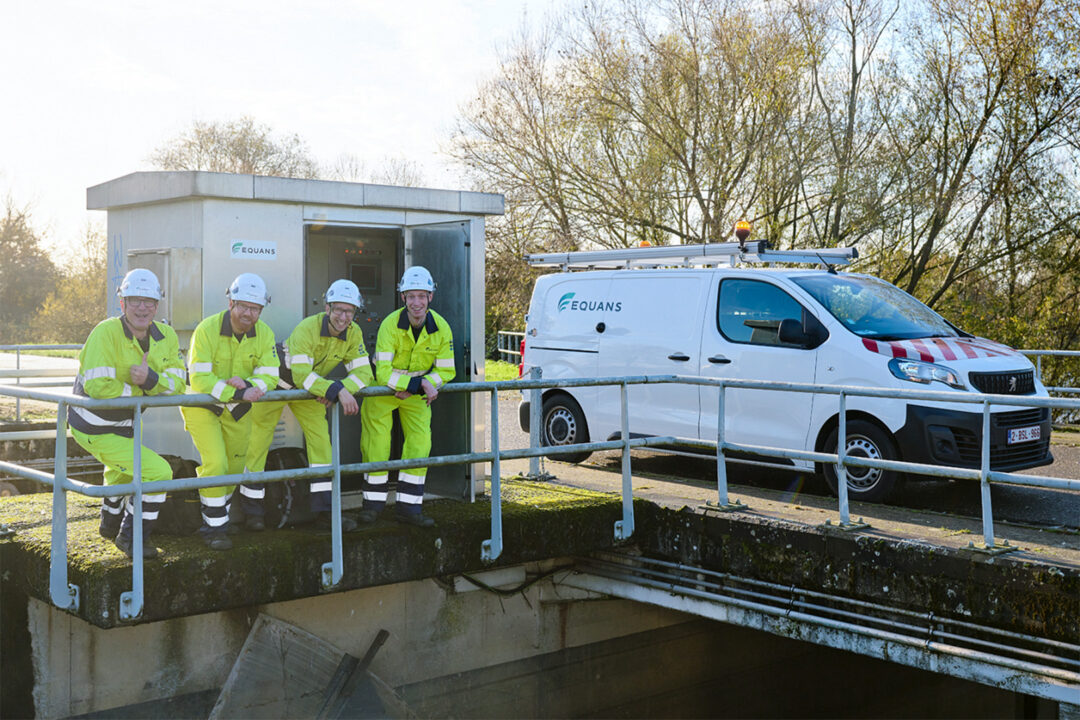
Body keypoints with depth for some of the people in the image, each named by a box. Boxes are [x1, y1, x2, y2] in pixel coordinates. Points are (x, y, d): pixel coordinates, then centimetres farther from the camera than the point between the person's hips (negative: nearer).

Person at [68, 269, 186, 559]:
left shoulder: (166, 337, -6)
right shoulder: (106, 333, -27)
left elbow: (177, 384, -13)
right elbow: (98, 386, -34)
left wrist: (151, 380, -32)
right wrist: (137, 391, -21)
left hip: (123, 423, 9)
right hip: (95, 429, -9)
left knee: (125, 470, 35)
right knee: (158, 472, -14)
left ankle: (110, 524, 63)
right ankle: (132, 536, 5)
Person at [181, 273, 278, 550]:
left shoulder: (264, 334, -12)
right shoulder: (207, 329, -25)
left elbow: (268, 377, -14)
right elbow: (199, 380, -29)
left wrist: (247, 385, -36)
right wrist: (238, 393, -39)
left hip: (237, 409, 5)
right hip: (202, 406, -5)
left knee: (235, 464, 16)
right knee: (215, 463, -13)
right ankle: (214, 527, 1)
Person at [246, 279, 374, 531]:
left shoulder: (353, 333, -17)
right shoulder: (307, 329, -33)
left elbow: (363, 372, -18)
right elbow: (301, 374, -39)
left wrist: (332, 392, -33)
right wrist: (338, 390, -48)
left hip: (311, 388, 5)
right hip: (277, 380, -5)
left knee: (320, 439, -4)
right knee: (258, 440, 1)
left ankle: (324, 511, -1)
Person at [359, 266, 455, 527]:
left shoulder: (440, 328, -16)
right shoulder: (390, 325, -26)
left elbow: (446, 370, -7)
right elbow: (383, 372, -29)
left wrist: (419, 386, -21)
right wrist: (420, 384, -34)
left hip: (417, 395, 3)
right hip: (384, 389, -3)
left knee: (420, 443, -1)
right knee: (376, 443, -2)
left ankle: (409, 506, 8)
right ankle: (374, 501, 15)